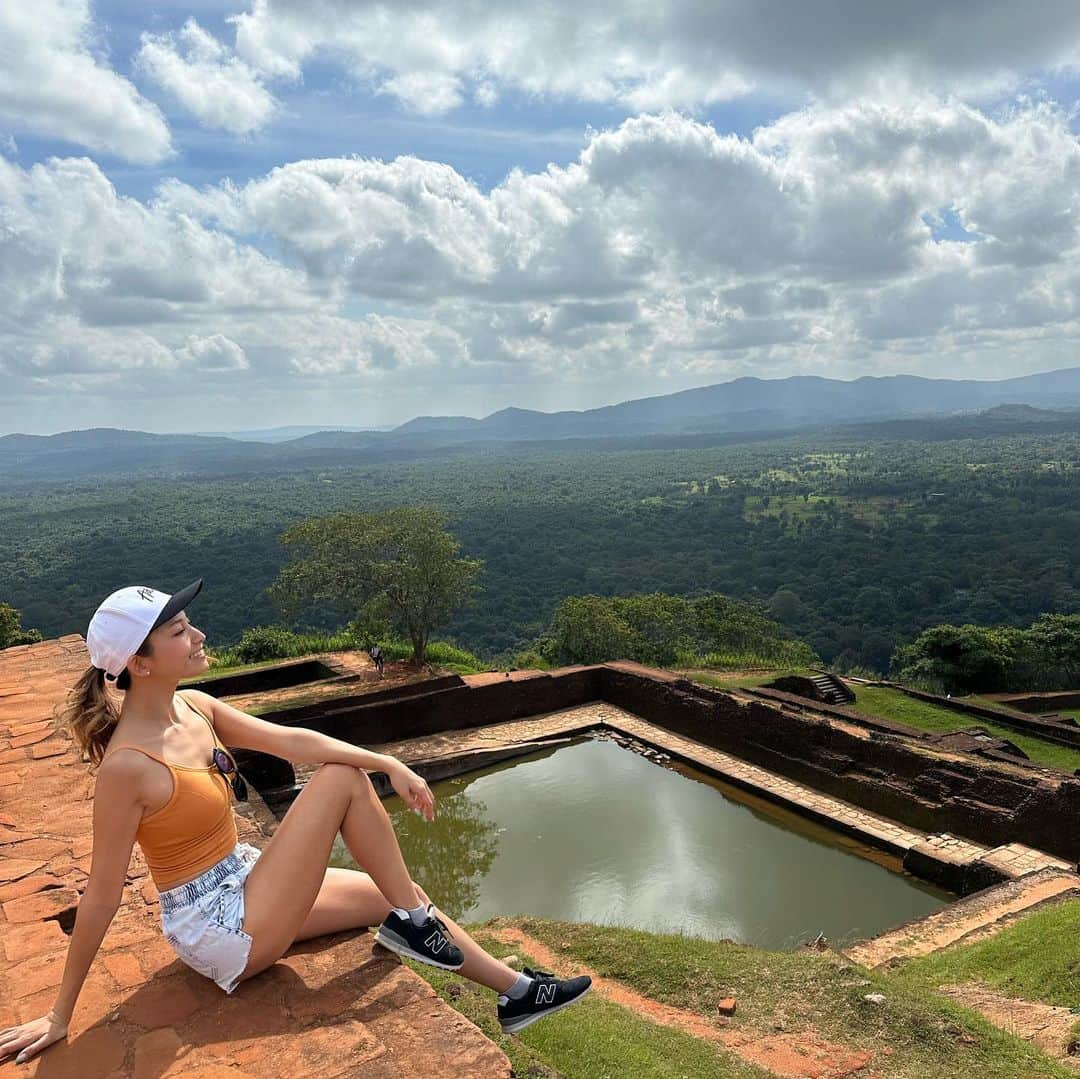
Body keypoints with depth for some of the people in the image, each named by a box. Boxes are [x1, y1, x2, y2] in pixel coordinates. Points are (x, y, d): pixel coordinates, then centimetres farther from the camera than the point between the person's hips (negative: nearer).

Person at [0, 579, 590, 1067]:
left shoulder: (193, 707, -3)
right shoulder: (126, 766, -26)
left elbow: (289, 740, -5)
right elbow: (101, 896, -19)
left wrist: (389, 764, -13)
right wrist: (59, 1016, -9)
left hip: (243, 882, 8)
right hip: (221, 931, -8)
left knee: (400, 894, 9)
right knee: (341, 780, -16)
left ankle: (514, 991, 25)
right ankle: (411, 922, 1)